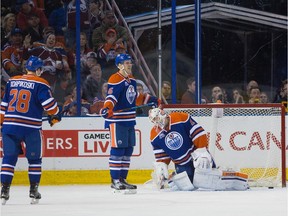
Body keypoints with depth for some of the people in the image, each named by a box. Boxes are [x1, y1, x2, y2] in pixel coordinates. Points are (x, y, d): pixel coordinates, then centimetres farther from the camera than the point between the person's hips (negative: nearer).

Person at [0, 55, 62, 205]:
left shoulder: (12, 81, 12)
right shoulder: (40, 84, -3)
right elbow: (48, 103, -8)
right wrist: (55, 115, 11)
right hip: (31, 127, -3)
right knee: (34, 159, 11)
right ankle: (33, 191, 10)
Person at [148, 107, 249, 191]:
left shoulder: (181, 119, -18)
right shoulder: (155, 136, -4)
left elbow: (198, 133, -16)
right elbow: (160, 156, 6)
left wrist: (201, 151, -20)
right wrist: (161, 166, -9)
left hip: (198, 157, -4)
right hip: (181, 164, 4)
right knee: (184, 185, -15)